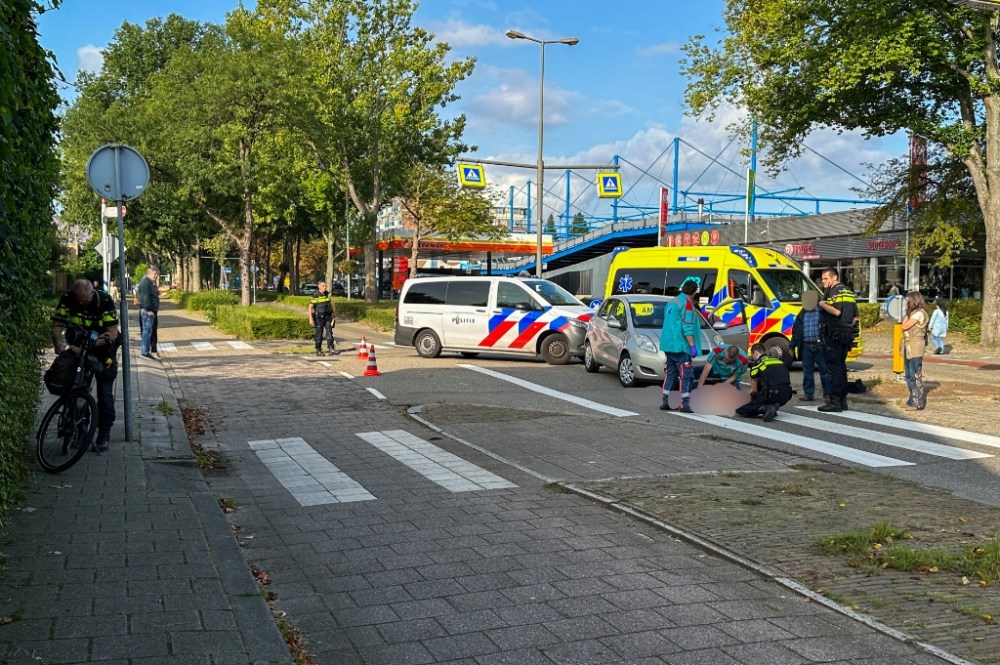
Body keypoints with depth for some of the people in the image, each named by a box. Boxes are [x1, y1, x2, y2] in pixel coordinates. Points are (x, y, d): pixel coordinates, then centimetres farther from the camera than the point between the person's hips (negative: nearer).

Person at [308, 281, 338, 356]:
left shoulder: (327, 294, 6)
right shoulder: (316, 296, -10)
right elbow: (310, 307, -11)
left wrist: (333, 313, 22)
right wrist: (311, 319, -17)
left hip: (328, 317, 4)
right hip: (319, 317, -4)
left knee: (329, 333, -5)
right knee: (319, 334, 3)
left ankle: (331, 350, -9)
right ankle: (318, 350, 13)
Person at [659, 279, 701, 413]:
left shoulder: (671, 303, 16)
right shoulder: (687, 304, -11)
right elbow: (687, 327, -19)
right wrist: (692, 346, -18)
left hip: (668, 345, 8)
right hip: (680, 346, -8)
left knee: (670, 374, 13)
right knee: (685, 375, -6)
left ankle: (665, 403, 13)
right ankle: (685, 405, -10)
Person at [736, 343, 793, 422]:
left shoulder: (756, 363, 10)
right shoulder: (779, 360, 24)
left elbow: (753, 390, 18)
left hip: (772, 395, -6)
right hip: (786, 396, 6)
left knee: (740, 411, 4)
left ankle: (766, 408, -17)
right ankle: (772, 408, 15)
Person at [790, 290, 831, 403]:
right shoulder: (802, 314, 15)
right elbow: (795, 329, 18)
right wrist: (793, 345, 14)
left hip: (820, 346, -5)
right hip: (806, 346, 5)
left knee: (824, 370, 0)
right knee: (807, 371, 7)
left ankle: (827, 394, 4)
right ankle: (808, 394, 14)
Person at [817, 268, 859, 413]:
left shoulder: (834, 291, -10)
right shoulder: (849, 292, 18)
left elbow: (836, 311, -26)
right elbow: (855, 317, 18)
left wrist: (822, 304, -12)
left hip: (833, 336, -9)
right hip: (846, 335, 9)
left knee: (834, 368, -8)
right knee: (841, 366, 15)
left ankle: (835, 402, -8)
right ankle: (843, 400, 18)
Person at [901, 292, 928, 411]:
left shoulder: (919, 313, -12)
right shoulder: (912, 313, 16)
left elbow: (905, 326, -15)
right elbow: (904, 326, 11)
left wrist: (908, 315, -5)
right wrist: (908, 314, 11)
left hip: (915, 347, -10)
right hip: (909, 346, 10)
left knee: (915, 374, -8)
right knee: (909, 374, 13)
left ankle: (918, 402, -5)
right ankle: (913, 400, 21)